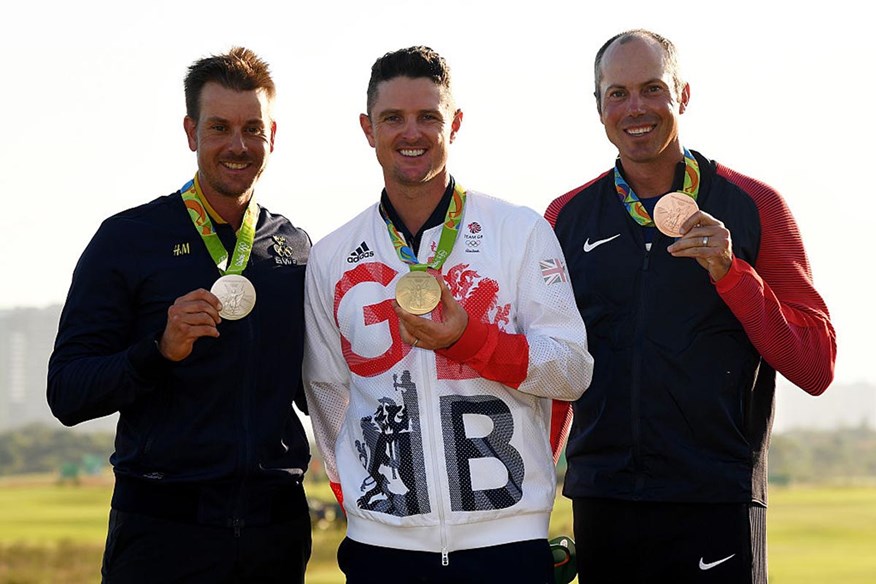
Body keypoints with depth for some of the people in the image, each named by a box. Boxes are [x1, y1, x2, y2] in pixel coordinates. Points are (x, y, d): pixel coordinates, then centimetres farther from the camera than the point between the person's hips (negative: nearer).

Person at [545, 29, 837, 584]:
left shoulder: (755, 207, 2)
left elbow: (817, 368, -2)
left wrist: (730, 273, -14)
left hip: (717, 502, -2)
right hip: (601, 500, 2)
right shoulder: (568, 218, 8)